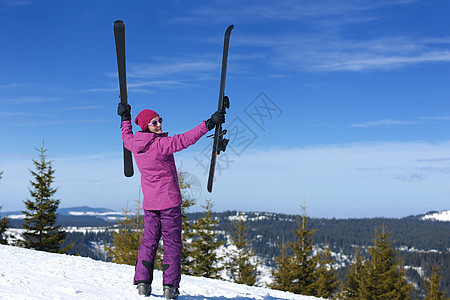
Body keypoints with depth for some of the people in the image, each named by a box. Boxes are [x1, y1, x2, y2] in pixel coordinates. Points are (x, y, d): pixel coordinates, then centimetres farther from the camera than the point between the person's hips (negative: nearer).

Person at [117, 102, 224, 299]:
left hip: (149, 202, 6)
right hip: (169, 201, -6)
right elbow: (185, 139, -25)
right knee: (172, 242, 0)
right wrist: (209, 124, -24)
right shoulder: (161, 144, -18)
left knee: (149, 240, 13)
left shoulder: (135, 145, 2)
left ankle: (142, 282, 8)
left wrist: (125, 118, 39)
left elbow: (126, 138, 25)